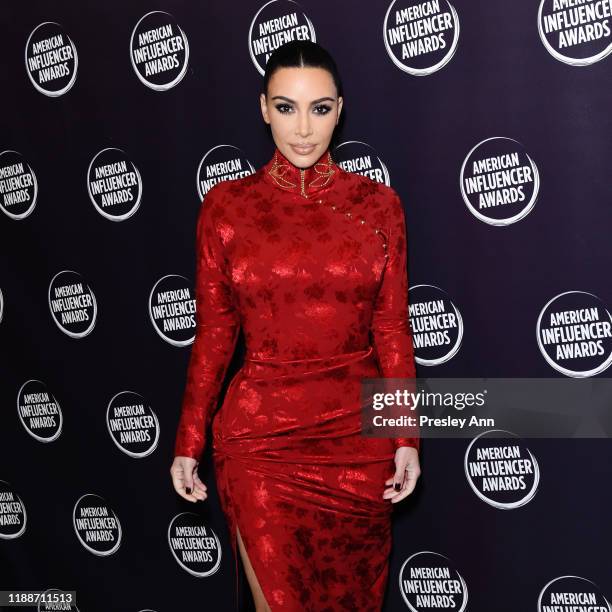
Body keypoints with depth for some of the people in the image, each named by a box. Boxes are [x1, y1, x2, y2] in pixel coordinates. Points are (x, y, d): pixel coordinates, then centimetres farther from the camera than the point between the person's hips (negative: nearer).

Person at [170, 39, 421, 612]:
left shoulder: (378, 203, -1)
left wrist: (407, 437, -2)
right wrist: (187, 444, 2)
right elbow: (213, 333, 2)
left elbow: (392, 329, 2)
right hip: (261, 438, -1)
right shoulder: (227, 205, -2)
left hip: (360, 437, 2)